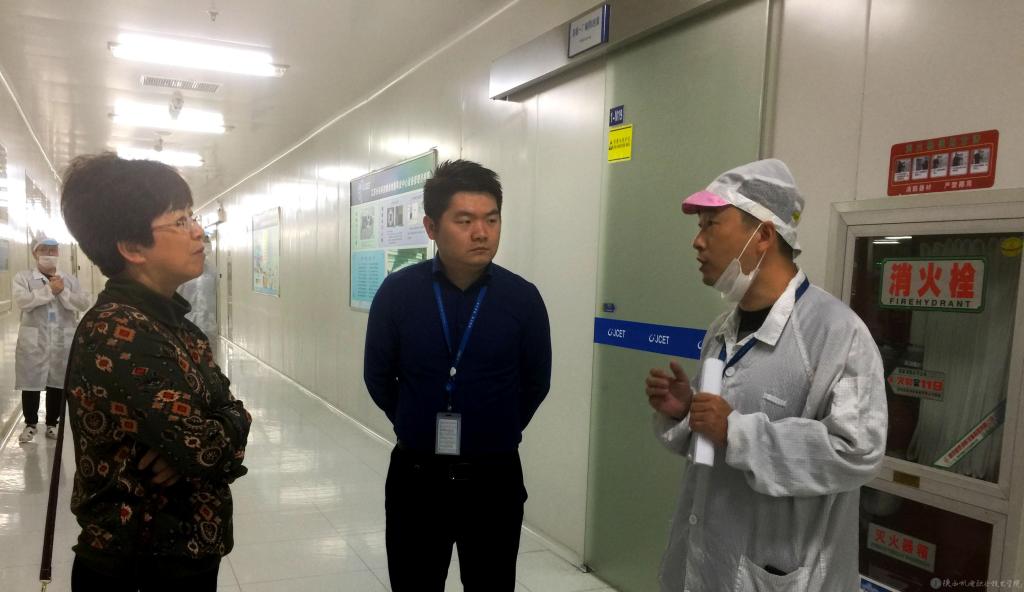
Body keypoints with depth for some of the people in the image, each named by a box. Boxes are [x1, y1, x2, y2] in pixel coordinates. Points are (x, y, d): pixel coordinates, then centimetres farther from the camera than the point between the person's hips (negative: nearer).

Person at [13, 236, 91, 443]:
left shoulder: (70, 279, 8)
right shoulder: (23, 277, 1)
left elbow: (83, 303, -4)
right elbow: (22, 301, -17)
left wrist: (63, 292, -15)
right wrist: (49, 290, -19)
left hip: (63, 341, 2)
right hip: (33, 341, -2)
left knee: (58, 384, 8)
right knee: (31, 383, 6)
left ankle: (52, 423, 24)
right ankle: (30, 424, 24)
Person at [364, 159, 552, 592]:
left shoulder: (523, 298, -10)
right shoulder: (397, 293, -10)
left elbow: (535, 384, 4)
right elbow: (378, 378, 4)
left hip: (494, 478, 0)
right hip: (415, 475, 0)